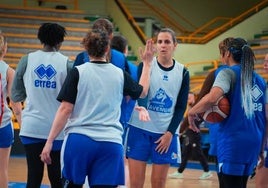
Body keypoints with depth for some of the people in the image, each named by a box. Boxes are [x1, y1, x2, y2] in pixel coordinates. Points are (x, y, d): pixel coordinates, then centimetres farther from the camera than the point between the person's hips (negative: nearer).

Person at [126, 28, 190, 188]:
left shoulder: (183, 72, 5)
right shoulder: (146, 65, 0)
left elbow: (181, 107, 5)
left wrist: (170, 133, -5)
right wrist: (142, 107, -38)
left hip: (166, 133, 1)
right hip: (141, 129, -1)